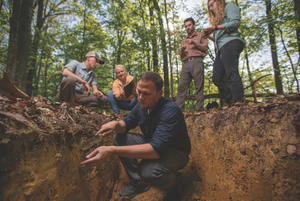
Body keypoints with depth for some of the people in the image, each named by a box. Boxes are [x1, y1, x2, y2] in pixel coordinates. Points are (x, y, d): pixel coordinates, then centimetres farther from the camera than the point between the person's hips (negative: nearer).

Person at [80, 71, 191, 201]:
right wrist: (115, 124, -22)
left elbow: (155, 149, -42)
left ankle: (177, 182, 0)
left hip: (176, 151, -7)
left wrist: (111, 151, -46)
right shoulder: (141, 105, -8)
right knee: (119, 138, -2)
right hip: (152, 144, 7)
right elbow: (127, 123, 5)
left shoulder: (170, 110, -33)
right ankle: (138, 182, 10)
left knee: (148, 171, -36)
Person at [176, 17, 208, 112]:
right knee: (181, 86, -11)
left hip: (197, 61, -3)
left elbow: (205, 48, 6)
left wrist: (194, 42, -4)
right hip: (186, 63, 4)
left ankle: (199, 109, -11)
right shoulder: (184, 41, 33)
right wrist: (182, 50, 4)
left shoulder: (200, 35, 21)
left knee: (199, 86, -11)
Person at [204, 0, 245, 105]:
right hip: (222, 48, 9)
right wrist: (210, 36, 12)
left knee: (232, 74, -22)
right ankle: (232, 102, -4)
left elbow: (235, 22, -7)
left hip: (231, 43, -9)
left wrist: (216, 27, -10)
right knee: (217, 78, -3)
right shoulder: (218, 17, 35)